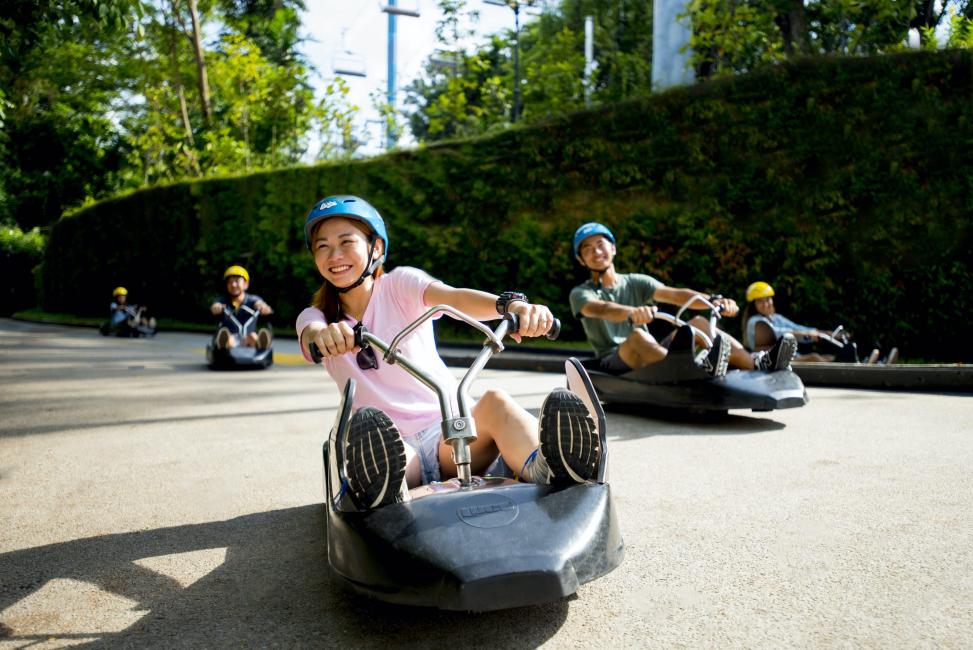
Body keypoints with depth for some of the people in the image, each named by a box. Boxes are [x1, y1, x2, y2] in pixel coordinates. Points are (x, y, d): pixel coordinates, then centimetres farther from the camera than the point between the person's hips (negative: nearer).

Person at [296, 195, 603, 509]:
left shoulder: (399, 284, 3)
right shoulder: (315, 316, 7)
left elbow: (453, 297, -20)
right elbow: (311, 334, -20)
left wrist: (510, 304, -42)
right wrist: (322, 336, -46)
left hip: (448, 428, -1)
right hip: (393, 449, 1)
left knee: (494, 401, -33)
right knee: (367, 433, -34)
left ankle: (550, 472, -60)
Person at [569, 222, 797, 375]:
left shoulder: (636, 282, 15)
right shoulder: (581, 294, 2)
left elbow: (675, 294, -2)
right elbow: (600, 309, -23)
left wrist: (713, 300, -21)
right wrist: (632, 312, -45)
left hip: (653, 357, 5)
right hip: (614, 363, -5)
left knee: (699, 323, -9)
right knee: (638, 335, -34)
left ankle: (758, 363, -27)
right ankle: (700, 367, -59)